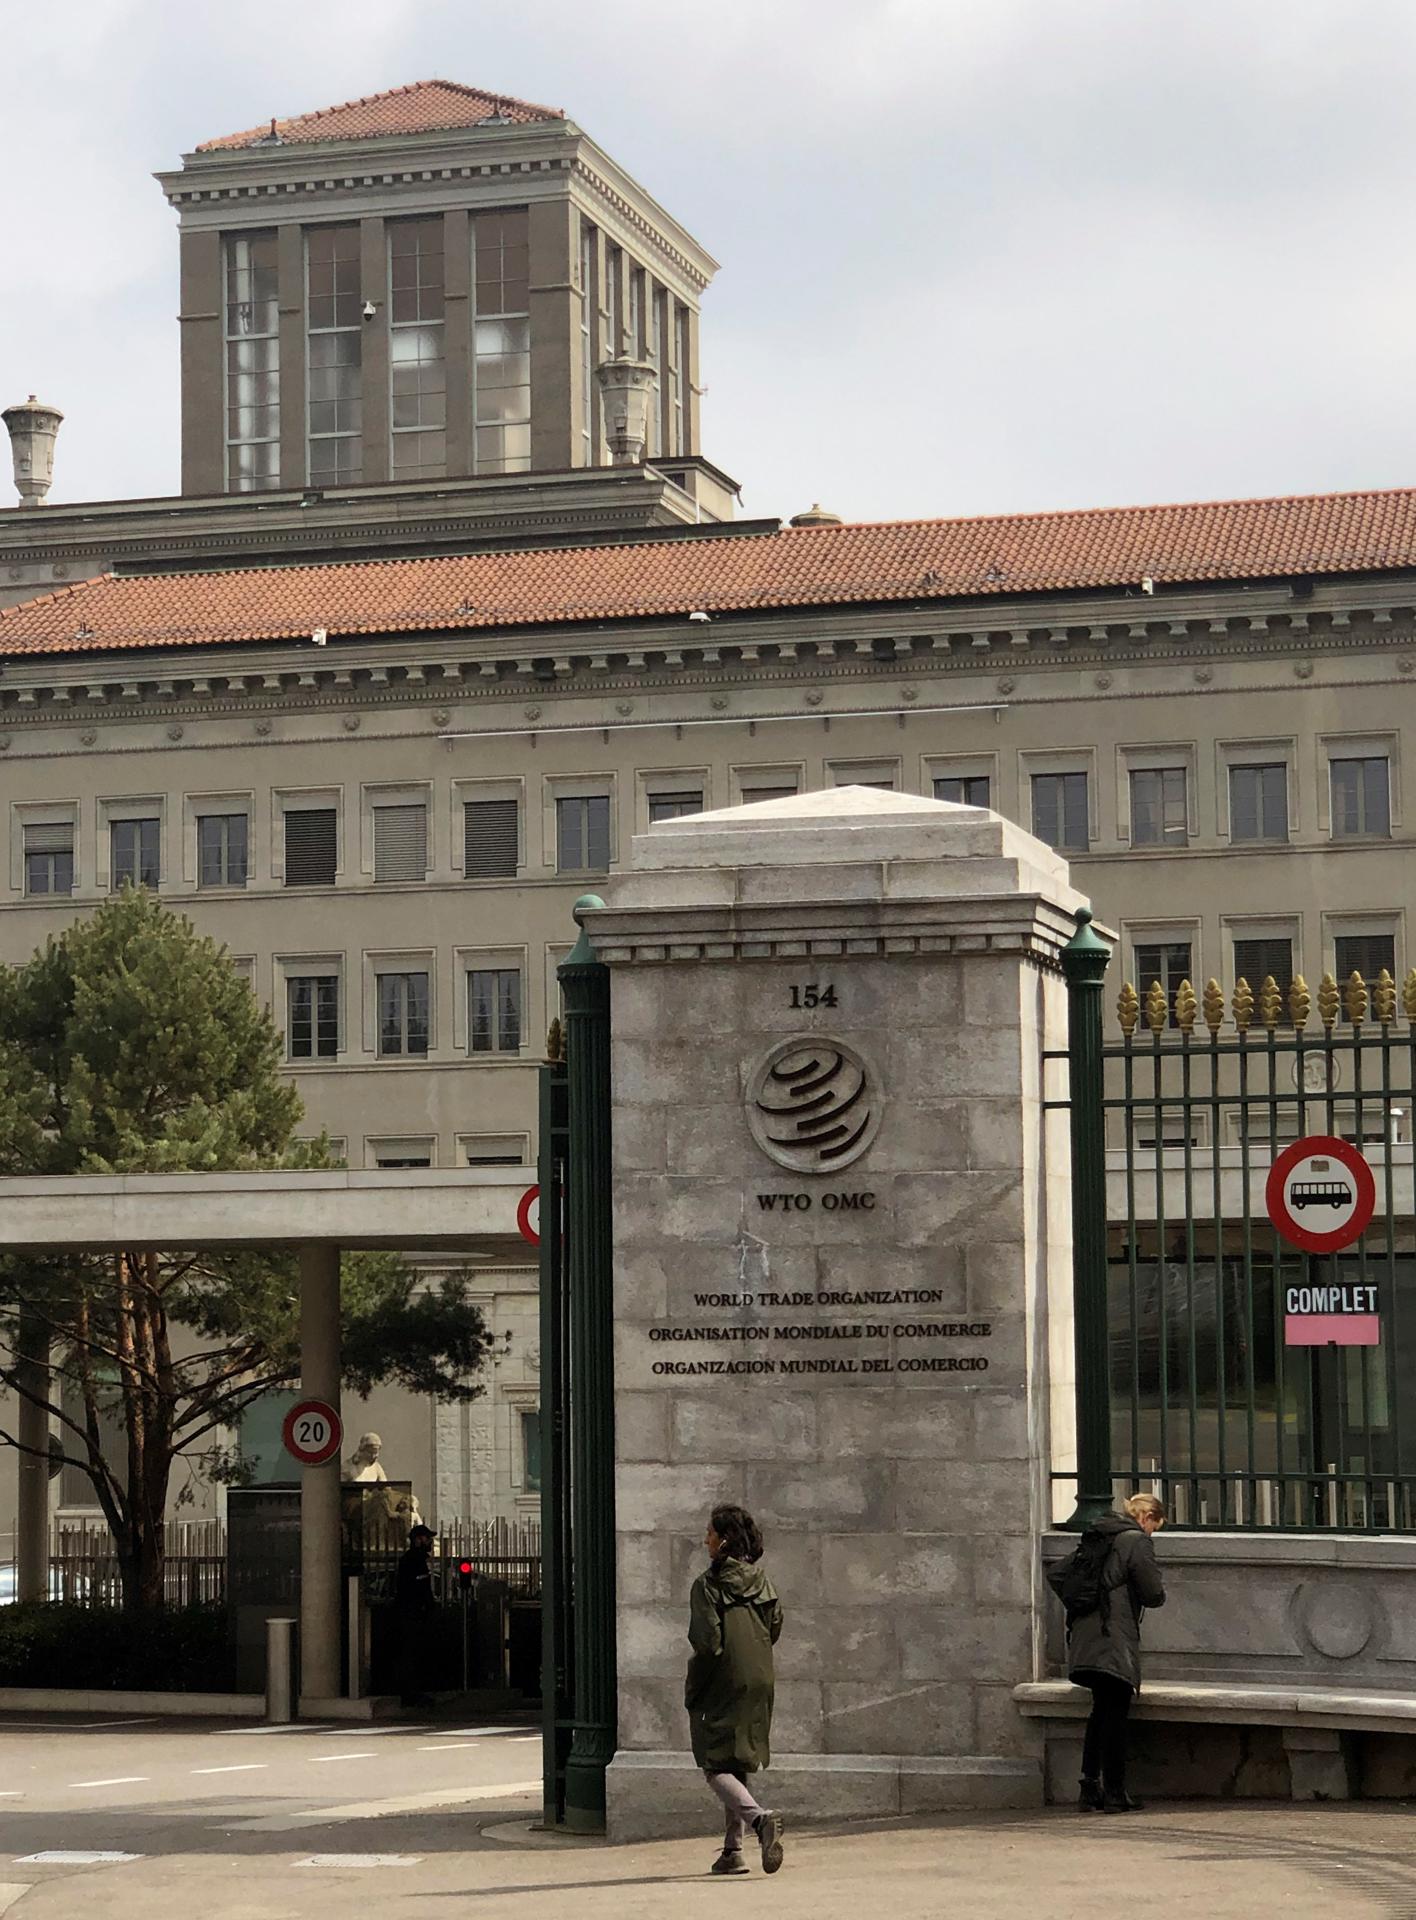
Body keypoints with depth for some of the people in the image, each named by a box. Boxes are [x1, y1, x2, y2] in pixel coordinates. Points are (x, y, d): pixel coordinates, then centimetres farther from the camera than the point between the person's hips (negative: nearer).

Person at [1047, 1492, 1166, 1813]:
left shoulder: (1095, 1539, 19)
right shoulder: (1136, 1541, -5)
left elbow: (1055, 1574, 21)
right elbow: (1153, 1594, -9)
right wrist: (1158, 1592, 14)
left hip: (1085, 1638, 8)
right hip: (1115, 1641, -8)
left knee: (1100, 1712, 14)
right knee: (1115, 1715, -4)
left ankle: (1090, 1790, 12)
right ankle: (1114, 1794, -2)